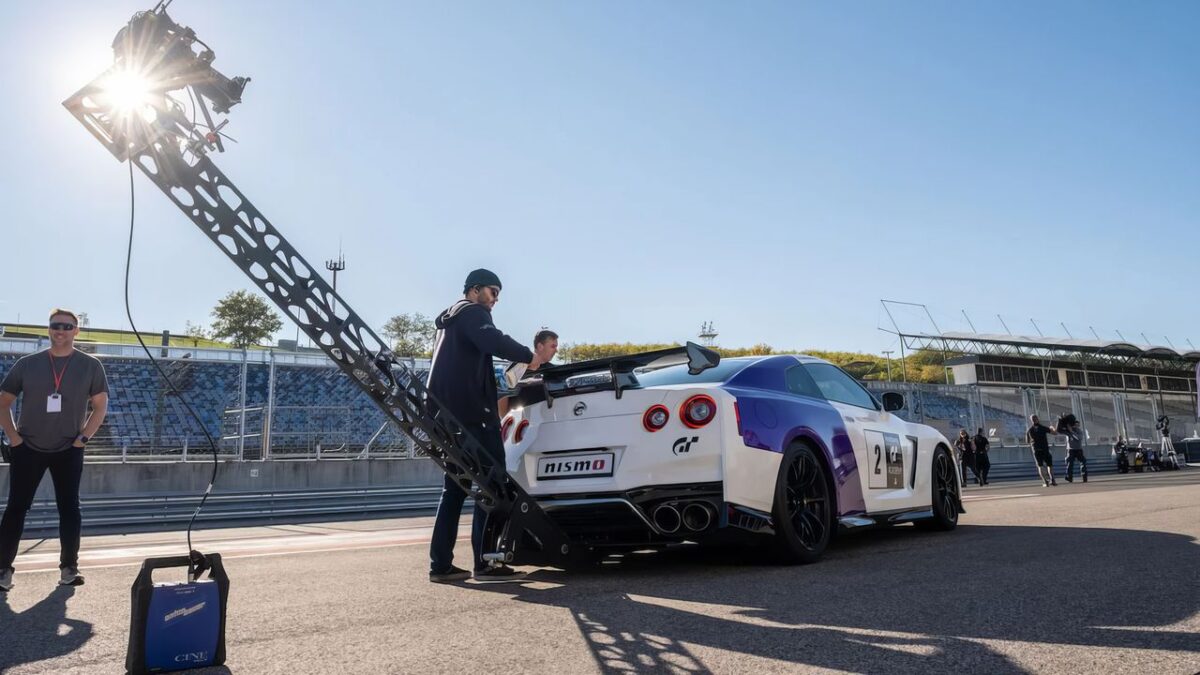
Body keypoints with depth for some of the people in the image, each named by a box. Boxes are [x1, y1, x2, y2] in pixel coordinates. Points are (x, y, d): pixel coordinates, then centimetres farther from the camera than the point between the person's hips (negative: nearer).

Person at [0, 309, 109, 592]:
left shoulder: (90, 366, 0)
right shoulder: (27, 364, 2)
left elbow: (100, 405, 2)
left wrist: (83, 437, -7)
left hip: (68, 450, 0)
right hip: (28, 448, 0)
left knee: (69, 508, 3)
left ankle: (69, 567, 11)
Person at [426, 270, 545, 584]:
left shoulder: (448, 321, 28)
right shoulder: (472, 312, -3)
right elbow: (491, 340, -24)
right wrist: (528, 356, -16)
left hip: (450, 415, 10)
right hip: (472, 413, -10)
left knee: (454, 490, 10)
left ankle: (441, 564, 7)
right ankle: (485, 563, -9)